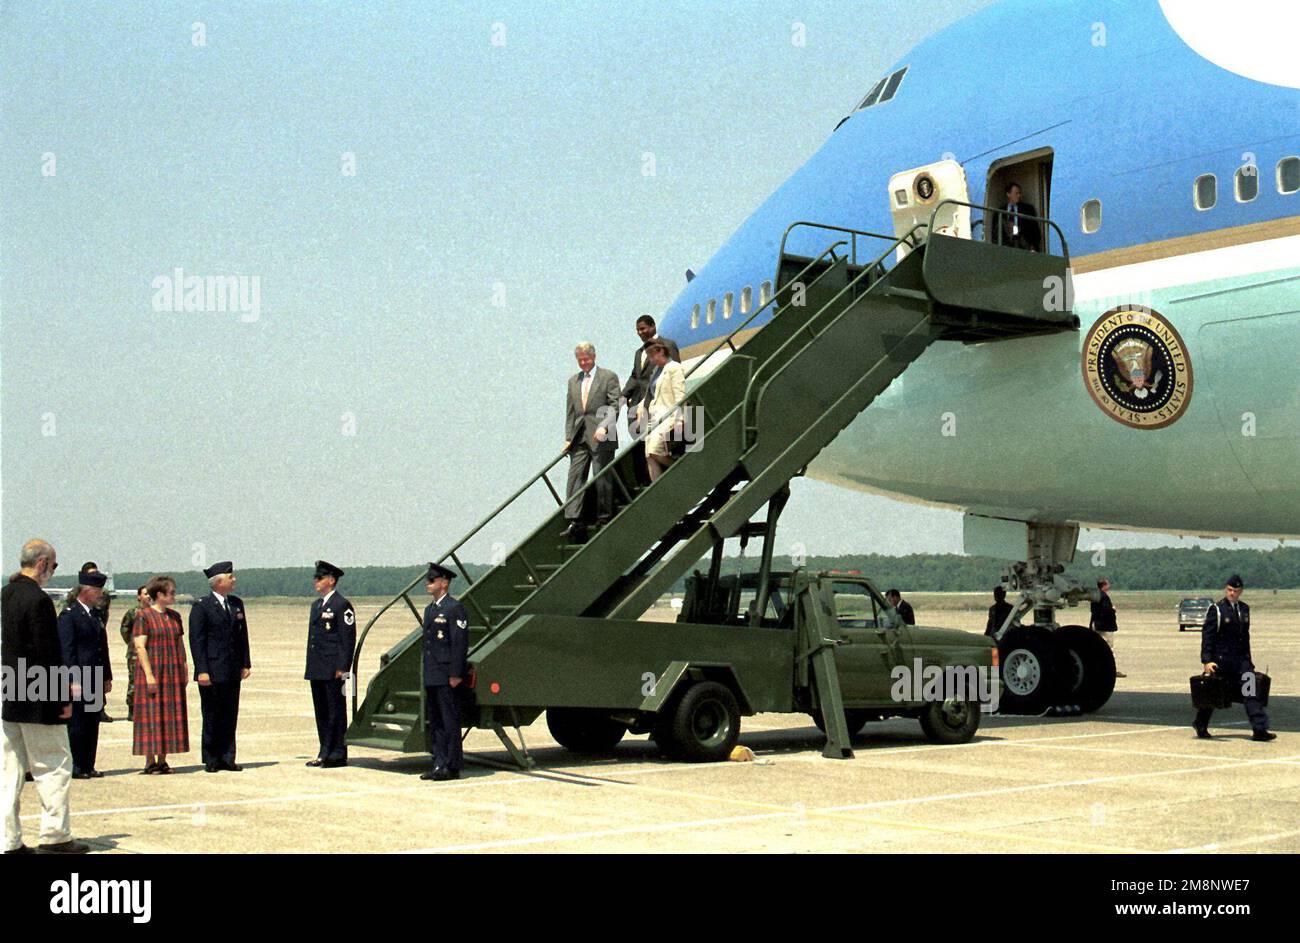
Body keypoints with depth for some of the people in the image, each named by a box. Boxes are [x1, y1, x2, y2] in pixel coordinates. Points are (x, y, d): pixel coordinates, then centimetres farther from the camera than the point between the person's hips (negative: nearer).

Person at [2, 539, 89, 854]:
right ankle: (55, 834, 5)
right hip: (36, 699, -8)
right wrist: (64, 698, -11)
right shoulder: (38, 600, -16)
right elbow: (49, 655, -17)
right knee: (54, 766, 2)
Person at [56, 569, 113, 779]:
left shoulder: (96, 614, 17)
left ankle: (88, 766, 15)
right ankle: (74, 768, 2)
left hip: (96, 682, 8)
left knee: (92, 725, 9)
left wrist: (107, 677, 16)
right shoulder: (68, 615, -8)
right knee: (76, 725, -3)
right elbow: (66, 650, -13)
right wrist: (74, 681, -18)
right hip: (79, 682, -8)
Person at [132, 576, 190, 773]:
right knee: (151, 715, -3)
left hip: (173, 673, 6)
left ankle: (162, 761, 11)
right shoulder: (144, 616, -7)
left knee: (170, 716, 5)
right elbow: (140, 646, -12)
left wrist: (184, 670, 8)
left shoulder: (175, 616, 11)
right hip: (152, 671, -6)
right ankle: (150, 762, 2)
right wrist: (149, 674, -18)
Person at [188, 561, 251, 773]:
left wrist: (246, 664, 9)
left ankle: (227, 759, 13)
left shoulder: (236, 604, 12)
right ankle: (211, 761, 9)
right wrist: (202, 671, -15)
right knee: (211, 718, 1)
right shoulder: (202, 607, -7)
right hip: (212, 672, -6)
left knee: (230, 717, 7)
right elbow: (196, 640, -10)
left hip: (233, 672, 6)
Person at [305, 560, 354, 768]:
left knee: (336, 711, -3)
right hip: (317, 669, 8)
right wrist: (310, 666, 16)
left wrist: (342, 668, -17)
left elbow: (348, 639, -12)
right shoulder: (316, 605, 18)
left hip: (333, 670, -8)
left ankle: (338, 754, 2)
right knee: (321, 711, 11)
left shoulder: (342, 605, -8)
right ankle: (325, 753, 17)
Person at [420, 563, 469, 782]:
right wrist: (425, 676, 18)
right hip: (431, 677, 9)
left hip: (446, 676, -9)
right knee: (435, 723, 10)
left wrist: (455, 674, -19)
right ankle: (439, 763, 15)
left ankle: (452, 767, -3)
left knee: (450, 721, -5)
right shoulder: (429, 610, 18)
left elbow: (460, 642, -15)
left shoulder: (454, 608, -9)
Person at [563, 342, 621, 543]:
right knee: (575, 477, -5)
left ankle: (604, 520, 8)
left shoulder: (609, 377, 2)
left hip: (601, 437, -5)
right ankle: (574, 522, -10)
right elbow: (570, 411, 17)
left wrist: (604, 427, -20)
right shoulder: (573, 381, 18)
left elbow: (614, 406, -5)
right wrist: (568, 437, 8)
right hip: (579, 436, 5)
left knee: (602, 479, -2)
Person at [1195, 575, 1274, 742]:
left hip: (1241, 659, 5)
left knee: (1251, 692, -8)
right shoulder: (1216, 609, -6)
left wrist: (1248, 658, 17)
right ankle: (1200, 725, 26)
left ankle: (1259, 729, -12)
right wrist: (1207, 661, -17)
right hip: (1220, 659, -5)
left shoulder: (1244, 609, 12)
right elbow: (1207, 636, -10)